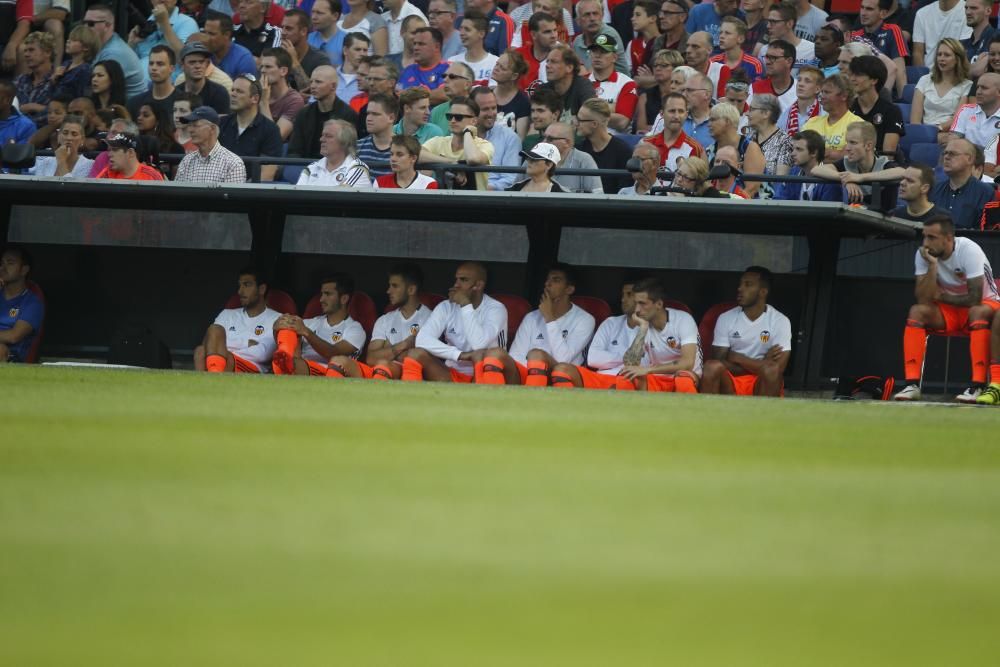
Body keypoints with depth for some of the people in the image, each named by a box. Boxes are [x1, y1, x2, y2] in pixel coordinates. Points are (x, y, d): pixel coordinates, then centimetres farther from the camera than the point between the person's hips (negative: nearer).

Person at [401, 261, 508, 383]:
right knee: (415, 353, -21)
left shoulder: (495, 309, -8)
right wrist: (460, 355, -26)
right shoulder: (446, 307, 1)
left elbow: (479, 345, -25)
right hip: (453, 376, 4)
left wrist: (466, 305, -20)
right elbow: (422, 340, -15)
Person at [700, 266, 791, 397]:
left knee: (771, 372, -35)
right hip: (730, 385, 1)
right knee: (712, 367, -30)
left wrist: (738, 358, -10)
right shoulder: (726, 319, 1)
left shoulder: (780, 321, -5)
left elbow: (778, 368, -14)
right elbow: (719, 362, -5)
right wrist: (758, 365, -14)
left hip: (762, 385, -1)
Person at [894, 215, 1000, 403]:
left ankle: (978, 386, -39)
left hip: (985, 304, -4)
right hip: (948, 311, 4)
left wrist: (941, 297, -15)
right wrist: (933, 265, -27)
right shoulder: (923, 254, -11)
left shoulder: (969, 250, -24)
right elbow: (923, 300, -18)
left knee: (978, 312, -38)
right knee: (917, 311, -23)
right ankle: (912, 385, -28)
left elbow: (974, 299, -27)